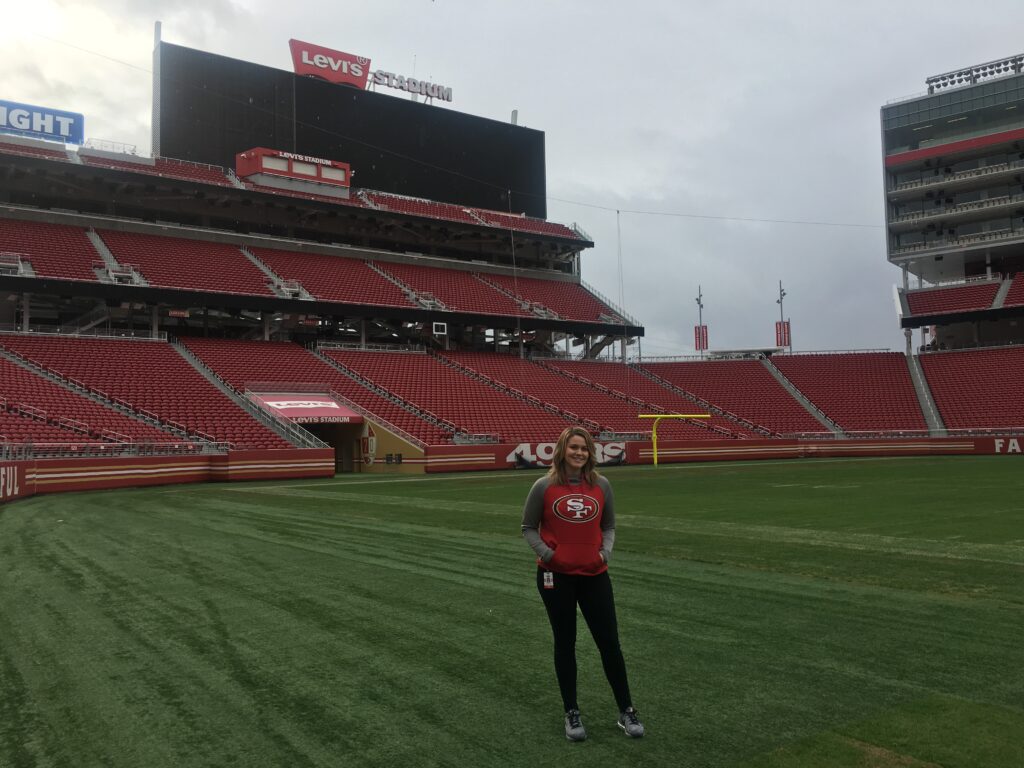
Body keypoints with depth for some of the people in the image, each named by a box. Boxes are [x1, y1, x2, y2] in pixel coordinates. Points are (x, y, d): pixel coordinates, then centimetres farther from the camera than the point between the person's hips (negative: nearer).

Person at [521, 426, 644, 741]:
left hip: (594, 575, 2)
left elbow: (608, 526, 12)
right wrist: (546, 554, -13)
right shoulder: (544, 487, -6)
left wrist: (606, 552, -6)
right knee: (565, 642, 10)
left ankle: (626, 711, 20)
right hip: (556, 576, -2)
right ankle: (572, 713, 24)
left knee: (610, 642, 4)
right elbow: (528, 528, 1)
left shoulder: (601, 485, 1)